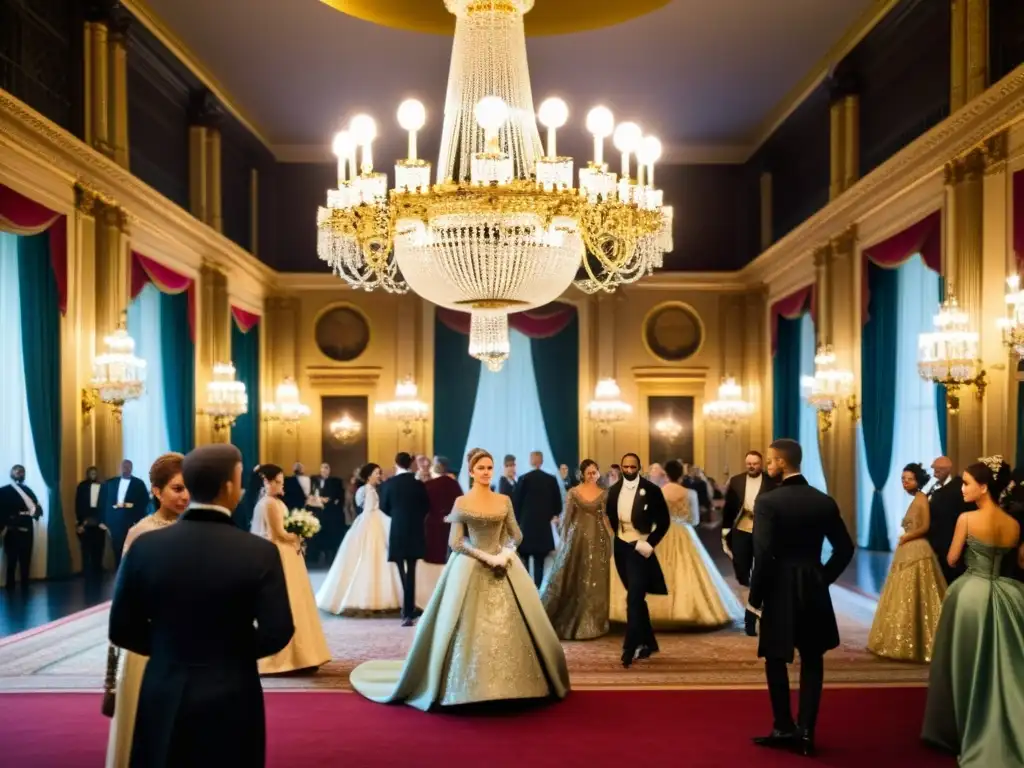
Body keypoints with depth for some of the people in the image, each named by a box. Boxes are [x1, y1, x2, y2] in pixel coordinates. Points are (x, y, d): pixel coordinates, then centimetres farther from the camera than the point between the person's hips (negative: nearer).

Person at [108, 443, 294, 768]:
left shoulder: (145, 547, -8)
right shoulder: (261, 552, -15)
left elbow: (121, 629, -3)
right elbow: (277, 633, -13)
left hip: (164, 698, 2)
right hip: (231, 699, -2)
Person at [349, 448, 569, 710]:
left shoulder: (504, 500, 7)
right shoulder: (461, 502, -2)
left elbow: (516, 535, 9)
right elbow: (456, 542, -6)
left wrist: (505, 553, -11)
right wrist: (486, 557, -14)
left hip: (503, 566, 3)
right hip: (471, 569, -3)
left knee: (507, 627, 3)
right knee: (471, 629, -2)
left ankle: (508, 683, 13)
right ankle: (471, 685, 9)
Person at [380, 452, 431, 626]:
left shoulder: (389, 484, -7)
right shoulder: (418, 484, -4)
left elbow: (384, 507, 2)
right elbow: (427, 507, 3)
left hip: (397, 531, -1)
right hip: (415, 531, 1)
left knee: (402, 572, 6)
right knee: (411, 571, 10)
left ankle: (408, 611, 2)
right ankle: (408, 611, 10)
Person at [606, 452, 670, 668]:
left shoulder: (651, 490, -9)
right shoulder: (614, 490, 4)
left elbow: (664, 521, -7)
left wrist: (650, 544, -13)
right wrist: (615, 538, 10)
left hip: (639, 548, -5)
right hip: (621, 548, 5)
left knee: (634, 598, -12)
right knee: (636, 598, 14)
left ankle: (630, 648, -8)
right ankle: (648, 643, 27)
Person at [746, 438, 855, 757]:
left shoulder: (768, 501, -15)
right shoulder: (825, 501, 1)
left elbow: (763, 556, -18)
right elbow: (845, 548, 5)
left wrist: (754, 600, -11)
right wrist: (823, 579, 14)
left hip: (780, 589, -4)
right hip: (814, 589, 4)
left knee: (776, 660, 12)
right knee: (812, 660, 15)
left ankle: (784, 728, 16)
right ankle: (805, 730, 13)